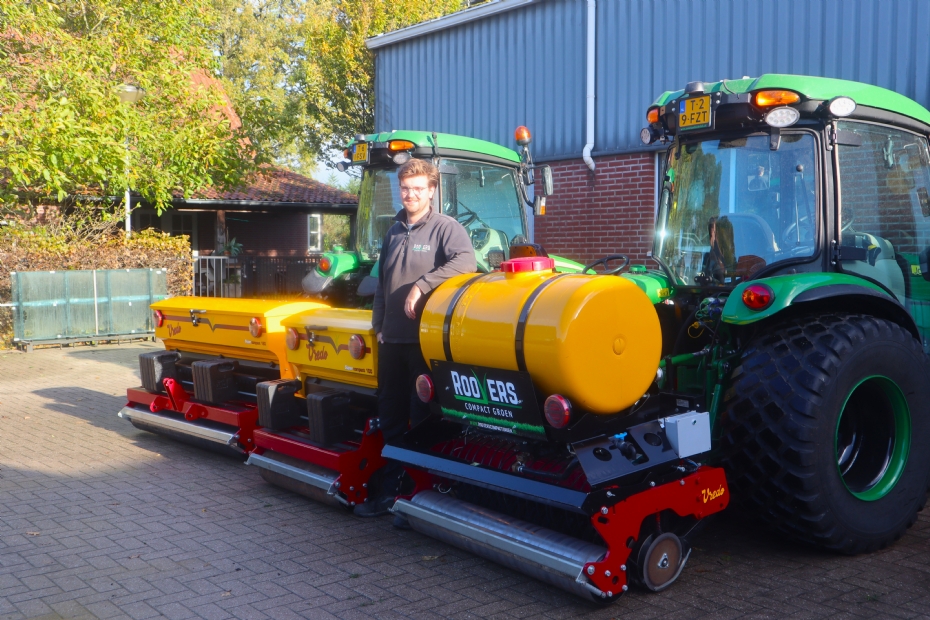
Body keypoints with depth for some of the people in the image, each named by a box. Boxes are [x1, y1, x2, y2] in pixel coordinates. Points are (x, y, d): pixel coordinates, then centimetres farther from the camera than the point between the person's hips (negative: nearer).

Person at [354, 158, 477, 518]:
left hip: (426, 339, -7)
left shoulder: (445, 228, -5)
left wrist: (421, 285, -26)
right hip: (392, 339, 7)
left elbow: (465, 262, -24)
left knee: (423, 419, 1)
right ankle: (390, 488, 21)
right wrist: (378, 325, 17)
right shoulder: (394, 232, 17)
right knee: (390, 418, 11)